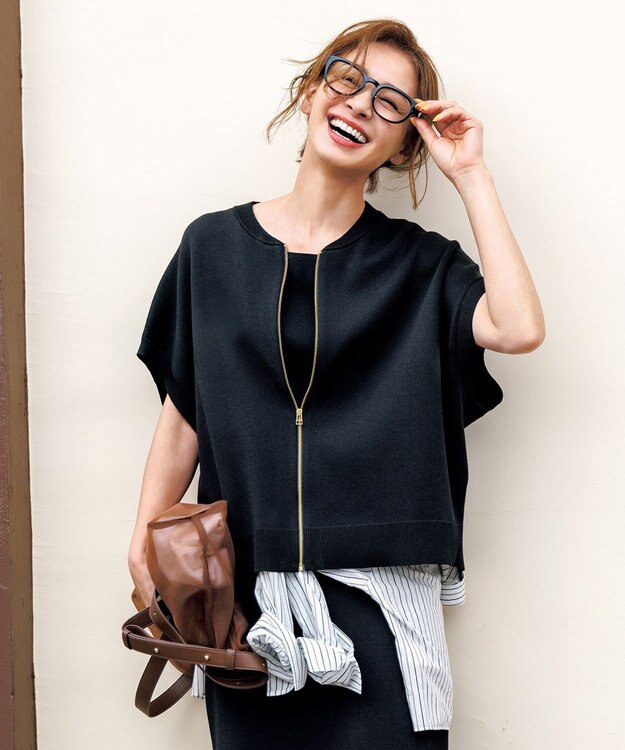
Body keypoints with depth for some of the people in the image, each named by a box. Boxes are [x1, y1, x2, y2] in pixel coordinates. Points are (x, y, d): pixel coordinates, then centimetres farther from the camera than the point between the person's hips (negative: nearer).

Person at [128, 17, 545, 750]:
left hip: (376, 586, -1)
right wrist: (144, 544, 0)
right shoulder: (214, 245, 5)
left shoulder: (418, 264, 3)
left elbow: (518, 328, -17)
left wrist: (469, 174, -10)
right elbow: (183, 412, 7)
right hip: (242, 587, 1)